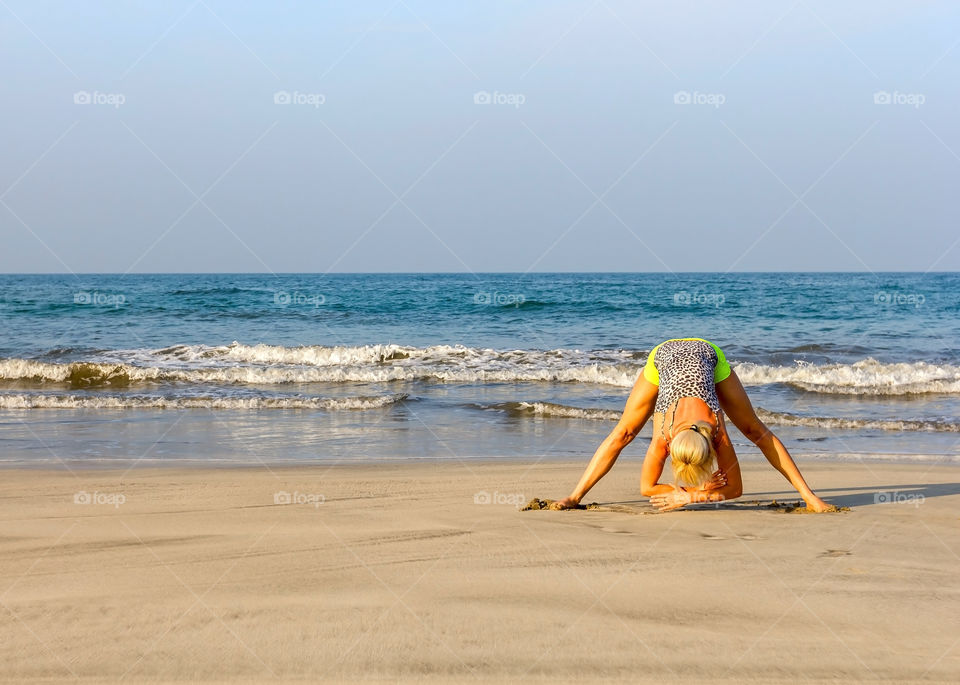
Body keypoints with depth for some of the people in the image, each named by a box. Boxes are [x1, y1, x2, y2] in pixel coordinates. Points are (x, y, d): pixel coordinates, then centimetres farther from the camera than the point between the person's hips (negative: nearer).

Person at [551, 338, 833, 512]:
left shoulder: (719, 435, -35)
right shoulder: (662, 437, -36)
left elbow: (734, 488, -24)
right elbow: (646, 486, -23)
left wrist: (688, 496, -30)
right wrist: (699, 491, -27)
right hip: (664, 356, 0)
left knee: (756, 431, 0)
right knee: (622, 434, -1)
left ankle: (809, 495, 6)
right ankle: (575, 495, 9)